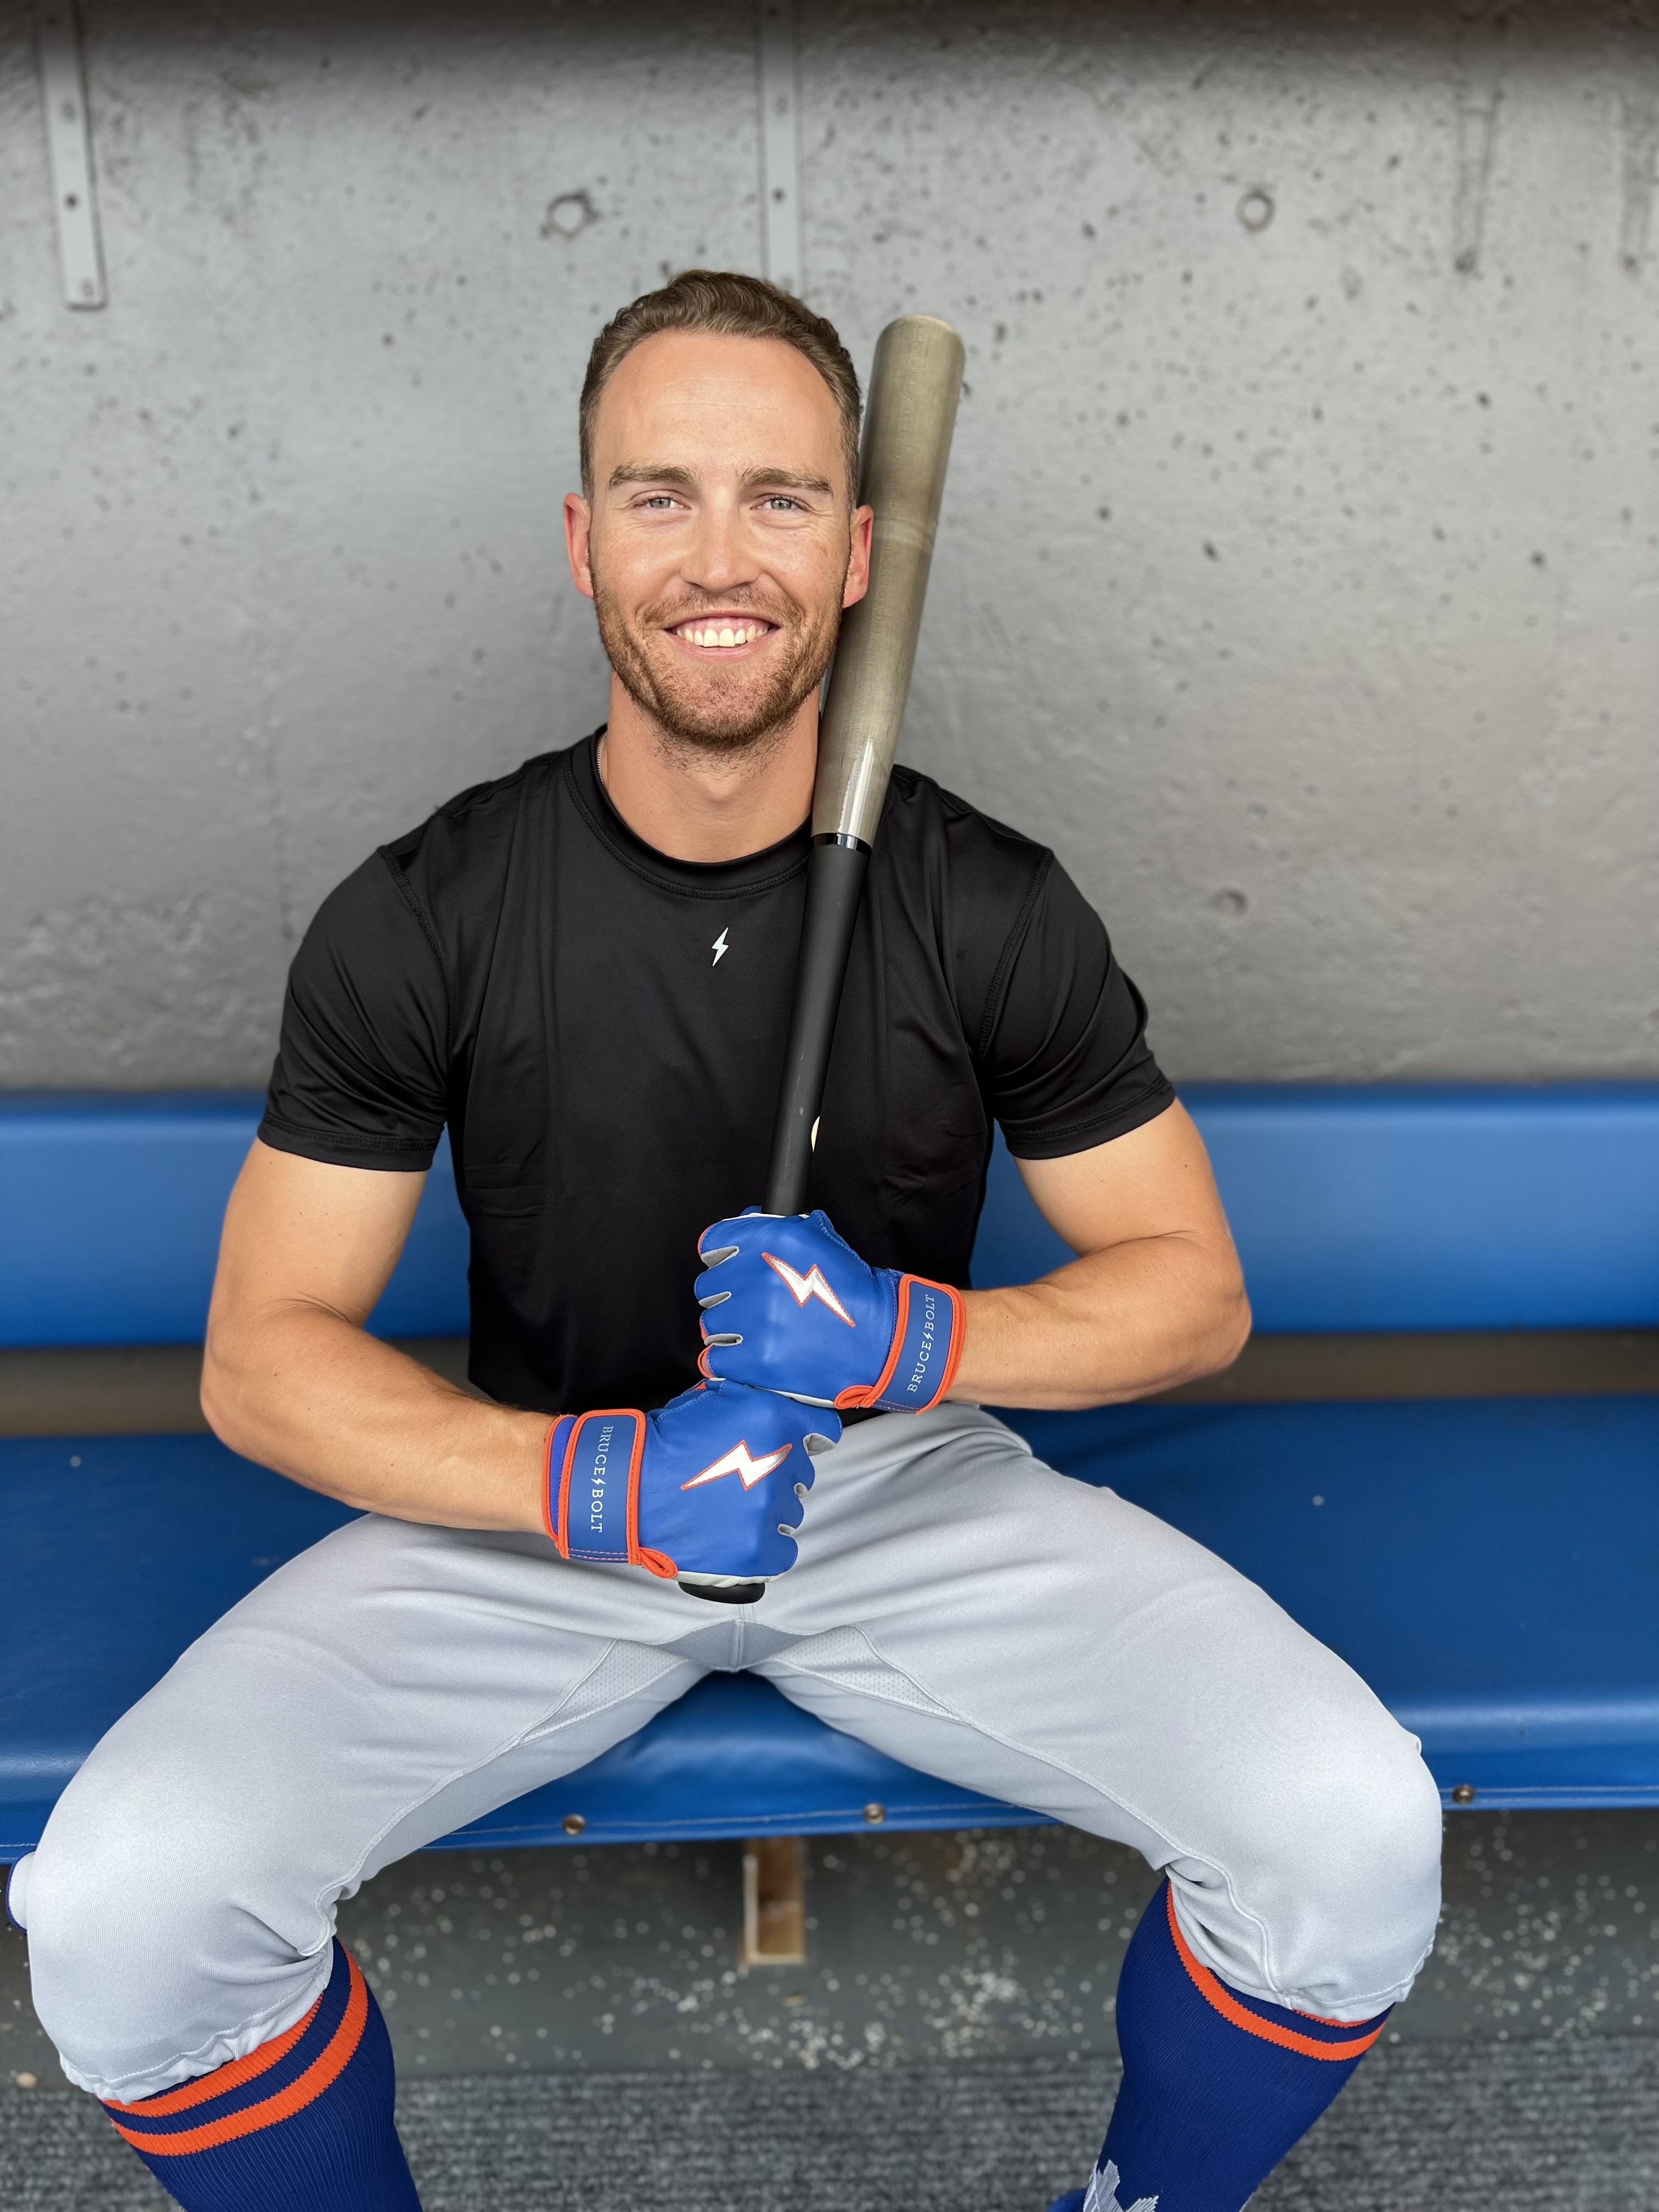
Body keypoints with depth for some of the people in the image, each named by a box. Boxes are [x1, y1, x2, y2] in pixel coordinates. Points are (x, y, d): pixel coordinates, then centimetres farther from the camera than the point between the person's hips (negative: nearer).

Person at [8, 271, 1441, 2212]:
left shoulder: (990, 907, -8)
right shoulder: (421, 920, -10)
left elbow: (1193, 1285, -1)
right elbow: (264, 1353, -7)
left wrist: (916, 1339, -20)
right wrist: (588, 1484, -24)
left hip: (913, 1484, 1)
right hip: (540, 1508, 0)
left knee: (1355, 1831, -19)